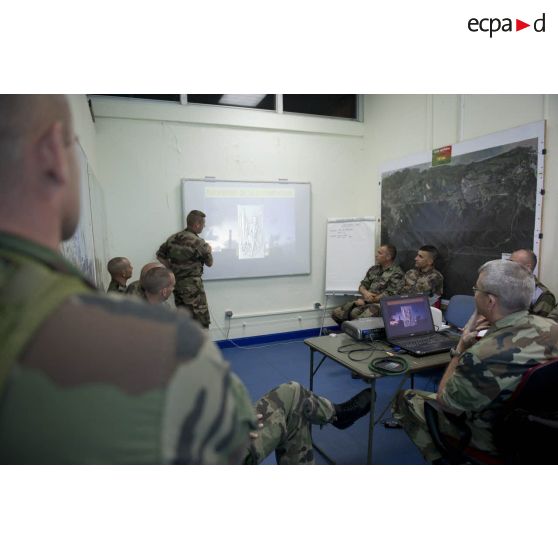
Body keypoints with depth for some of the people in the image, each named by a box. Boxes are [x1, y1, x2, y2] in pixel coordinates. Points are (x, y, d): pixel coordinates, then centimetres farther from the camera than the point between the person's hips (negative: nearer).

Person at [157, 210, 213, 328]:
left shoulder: (173, 238, 6)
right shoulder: (198, 242, -15)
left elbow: (160, 255, 12)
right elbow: (209, 263, -2)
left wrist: (172, 269, 12)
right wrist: (208, 251, 17)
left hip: (176, 282, 8)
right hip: (192, 284, -8)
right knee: (201, 320, 0)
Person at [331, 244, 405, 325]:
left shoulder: (397, 273, -5)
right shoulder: (374, 269, 16)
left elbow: (388, 295, -14)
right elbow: (362, 285, 17)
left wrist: (365, 300, -13)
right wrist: (365, 293, -9)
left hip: (380, 304, -7)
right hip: (365, 301, 7)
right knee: (335, 312, -11)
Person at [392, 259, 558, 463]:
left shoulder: (484, 355, -38)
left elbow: (445, 401, -18)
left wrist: (461, 348, -13)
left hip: (494, 439, -6)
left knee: (405, 399, 10)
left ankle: (443, 460, 30)